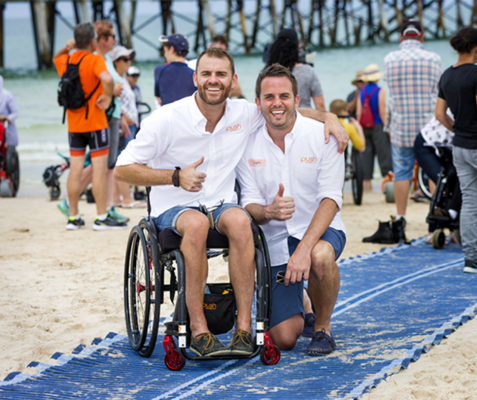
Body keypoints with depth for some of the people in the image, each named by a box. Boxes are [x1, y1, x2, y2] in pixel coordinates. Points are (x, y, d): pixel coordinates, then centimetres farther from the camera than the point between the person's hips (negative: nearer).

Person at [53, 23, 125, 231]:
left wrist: (66, 49, 12)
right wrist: (108, 96, -15)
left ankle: (73, 217, 14)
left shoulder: (65, 61, 7)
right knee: (100, 167, -2)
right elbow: (107, 79, -33)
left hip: (73, 123, 6)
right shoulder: (95, 60, -13)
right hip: (94, 122, -6)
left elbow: (56, 58, 32)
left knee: (75, 168, 9)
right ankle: (101, 217, -2)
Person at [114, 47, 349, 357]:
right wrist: (176, 176, -19)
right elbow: (123, 169, -7)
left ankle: (244, 328, -33)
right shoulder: (167, 119, -10)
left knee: (239, 220, -34)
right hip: (174, 208, -2)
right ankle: (198, 331, -35)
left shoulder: (245, 115, 1)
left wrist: (328, 117, -3)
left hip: (222, 205, 3)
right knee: (196, 223, -39)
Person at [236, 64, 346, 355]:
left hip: (319, 231, -2)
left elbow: (330, 199, -17)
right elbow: (249, 204, -3)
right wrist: (268, 212, -30)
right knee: (284, 339, -8)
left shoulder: (322, 136, -11)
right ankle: (299, 306, 31)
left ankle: (323, 327, -9)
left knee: (320, 256, -40)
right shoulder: (249, 146, -3)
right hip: (275, 240, 2)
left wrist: (304, 248, -31)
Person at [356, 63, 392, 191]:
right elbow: (382, 111, -12)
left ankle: (366, 181, 7)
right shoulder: (380, 91, -9)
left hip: (365, 127, 5)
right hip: (378, 126, -5)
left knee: (366, 153, 7)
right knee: (383, 153, -2)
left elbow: (358, 112, 5)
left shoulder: (361, 92, 6)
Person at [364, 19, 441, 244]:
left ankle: (399, 223, 7)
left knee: (401, 173, 6)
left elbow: (392, 90, 6)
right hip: (428, 125, -1)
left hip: (400, 126, 1)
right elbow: (437, 91, 4)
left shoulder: (389, 60, -1)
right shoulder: (433, 59, -3)